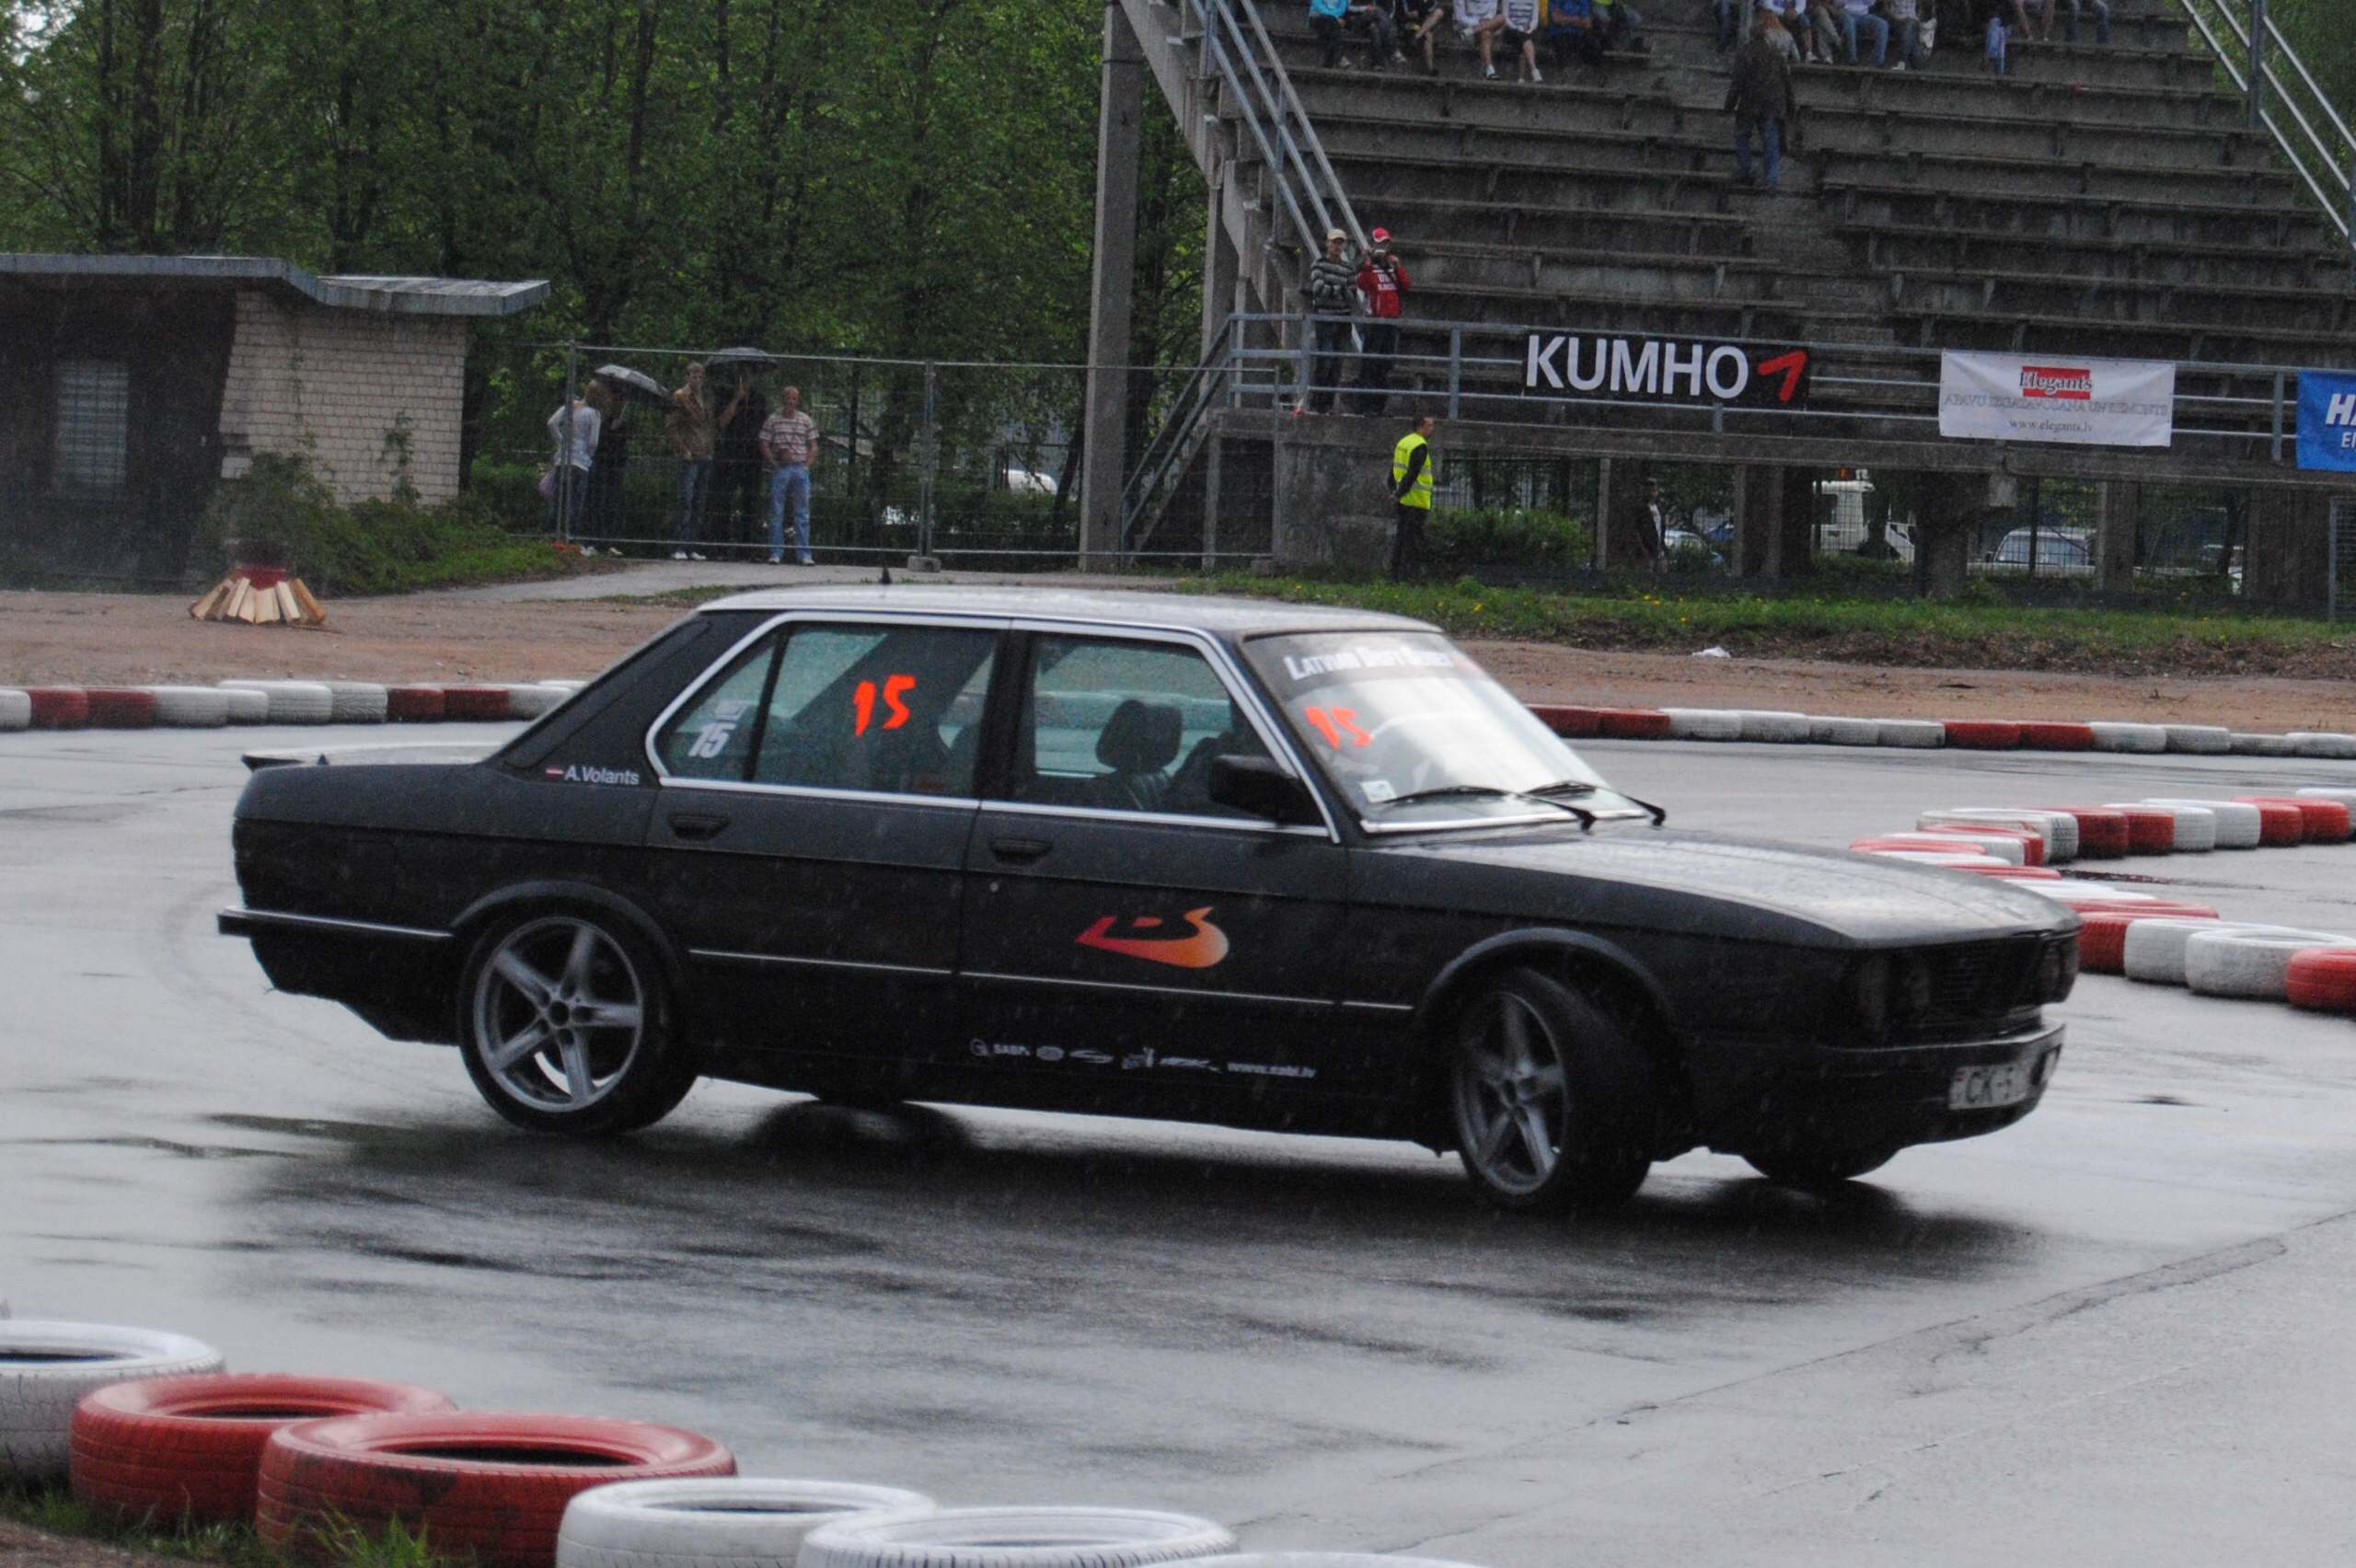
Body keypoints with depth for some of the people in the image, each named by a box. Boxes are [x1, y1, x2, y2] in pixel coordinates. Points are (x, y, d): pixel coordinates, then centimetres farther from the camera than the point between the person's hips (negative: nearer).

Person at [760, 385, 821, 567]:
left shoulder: (806, 421, 9)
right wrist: (775, 463, -7)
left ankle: (803, 554, 4)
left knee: (803, 513, 1)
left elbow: (813, 447, 11)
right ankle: (776, 553, 3)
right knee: (776, 512, 0)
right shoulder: (773, 420, 4)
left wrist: (807, 465, -1)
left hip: (801, 468, 1)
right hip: (780, 469, -1)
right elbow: (765, 446, 3)